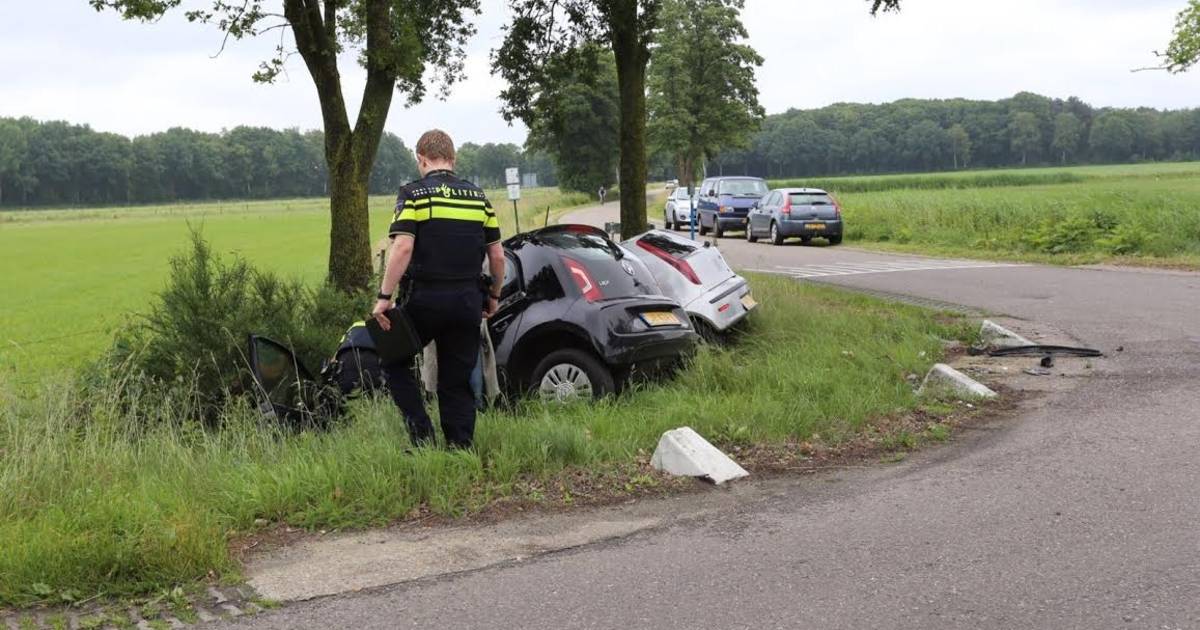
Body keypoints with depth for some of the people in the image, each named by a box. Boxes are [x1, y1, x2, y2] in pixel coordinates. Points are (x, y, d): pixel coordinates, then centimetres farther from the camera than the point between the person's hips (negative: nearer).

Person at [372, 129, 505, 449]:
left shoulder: (413, 194, -4)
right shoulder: (477, 196, 10)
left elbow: (403, 247, -16)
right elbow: (497, 256, 9)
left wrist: (385, 297, -14)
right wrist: (494, 296, 22)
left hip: (426, 298, -4)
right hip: (468, 300, 4)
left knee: (394, 358, 15)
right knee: (458, 381, 11)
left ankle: (421, 430, 4)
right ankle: (461, 448, 10)